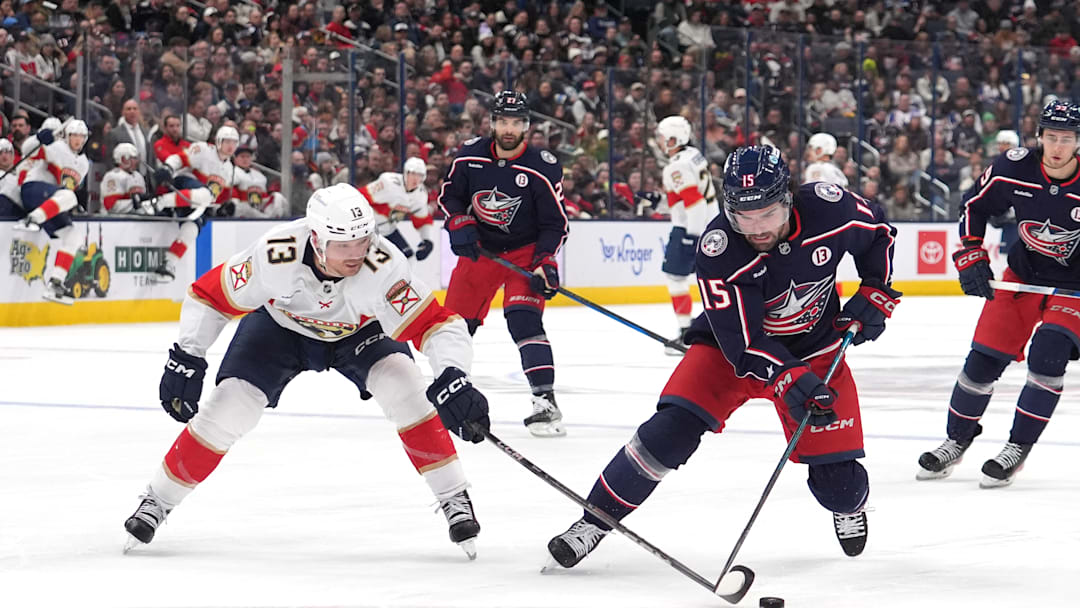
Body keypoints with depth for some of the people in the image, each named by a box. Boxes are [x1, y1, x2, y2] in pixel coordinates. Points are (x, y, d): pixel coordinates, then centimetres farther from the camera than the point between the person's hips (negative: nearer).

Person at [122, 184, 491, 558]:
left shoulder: (381, 266, -39)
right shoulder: (276, 255, -37)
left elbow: (438, 324, -38)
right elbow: (211, 295, -21)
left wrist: (452, 379, -54)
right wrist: (186, 359, -24)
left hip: (358, 330, 0)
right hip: (280, 323, 0)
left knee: (403, 387, -24)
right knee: (229, 408, -13)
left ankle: (455, 500, -9)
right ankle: (157, 501, 7)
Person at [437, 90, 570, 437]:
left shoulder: (543, 169, -18)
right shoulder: (469, 157, -8)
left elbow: (555, 223, -12)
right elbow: (449, 196, 6)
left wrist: (545, 264, -23)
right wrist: (460, 226, -12)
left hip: (525, 252, -4)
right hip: (479, 248, 4)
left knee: (524, 319, -23)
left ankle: (545, 401, -25)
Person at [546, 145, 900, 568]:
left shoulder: (828, 208, -24)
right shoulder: (718, 252, -29)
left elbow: (879, 232, 0)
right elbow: (744, 344, -30)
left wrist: (875, 296, -8)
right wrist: (791, 383, -43)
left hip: (814, 349, 2)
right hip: (731, 345, -2)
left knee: (837, 479, -4)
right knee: (673, 427, -23)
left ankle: (850, 504, 35)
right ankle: (595, 519, -9)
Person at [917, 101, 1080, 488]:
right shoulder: (1015, 169, -16)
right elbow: (974, 205, 2)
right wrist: (971, 257, -5)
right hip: (1023, 275, 3)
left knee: (1048, 354, -22)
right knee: (985, 356, 1)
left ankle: (1017, 449, -8)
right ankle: (956, 441, 21)